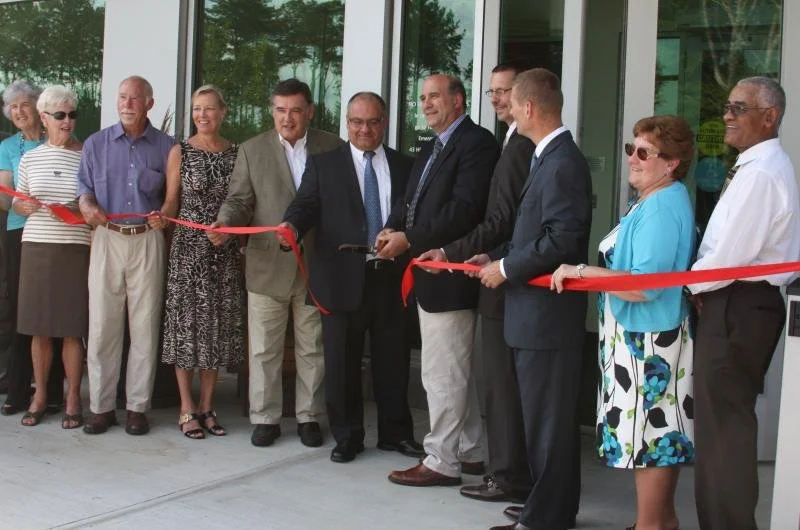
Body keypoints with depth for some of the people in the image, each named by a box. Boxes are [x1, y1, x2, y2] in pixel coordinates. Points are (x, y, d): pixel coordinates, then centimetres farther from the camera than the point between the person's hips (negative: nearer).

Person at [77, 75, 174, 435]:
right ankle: (101, 406, 9)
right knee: (102, 326, 0)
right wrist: (87, 206, -10)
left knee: (145, 328, 1)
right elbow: (85, 188, 11)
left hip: (148, 241, -1)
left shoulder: (166, 146, 6)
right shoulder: (96, 144, 11)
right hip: (107, 239, 1)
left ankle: (137, 407, 10)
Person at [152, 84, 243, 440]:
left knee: (218, 325, 5)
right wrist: (160, 217, -19)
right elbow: (172, 202, 1)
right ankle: (186, 408, 9)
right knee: (186, 322, 0)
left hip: (225, 251, 2)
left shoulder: (236, 153, 6)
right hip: (188, 248, -2)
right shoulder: (180, 152, 2)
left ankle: (206, 406, 17)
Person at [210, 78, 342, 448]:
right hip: (268, 266, 0)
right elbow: (239, 201, 3)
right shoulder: (252, 150, 4)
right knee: (263, 349, 6)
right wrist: (224, 225, -18)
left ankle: (308, 416, 22)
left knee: (312, 348, 10)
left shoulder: (332, 148, 3)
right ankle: (264, 417, 18)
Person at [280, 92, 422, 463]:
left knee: (393, 358, 9)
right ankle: (347, 436, 19)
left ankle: (395, 433, 24)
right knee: (342, 361, 5)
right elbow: (306, 205, -2)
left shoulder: (404, 167, 11)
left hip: (391, 276, 2)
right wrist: (292, 225, -22)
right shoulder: (323, 165, 6)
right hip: (344, 278, -1)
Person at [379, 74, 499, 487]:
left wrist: (410, 239, -20)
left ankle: (442, 461, 6)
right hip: (430, 274, 10)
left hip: (450, 276, -10)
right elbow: (412, 200, 19)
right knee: (459, 371, 16)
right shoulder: (431, 149, 19)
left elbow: (464, 209, -21)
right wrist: (393, 228, -2)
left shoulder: (476, 143, -12)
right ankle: (469, 453, 27)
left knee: (443, 373, -4)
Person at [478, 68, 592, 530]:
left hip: (547, 313, -10)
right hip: (540, 310, 10)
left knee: (548, 419, 0)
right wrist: (498, 260, 11)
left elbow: (561, 239, -24)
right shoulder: (551, 157, 14)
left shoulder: (563, 162, -17)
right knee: (548, 417, 18)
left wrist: (506, 268, -14)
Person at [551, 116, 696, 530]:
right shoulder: (657, 201, 13)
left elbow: (646, 285, -26)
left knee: (648, 430, -2)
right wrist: (586, 271, 13)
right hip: (639, 337, 10)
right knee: (658, 431, 17)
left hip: (649, 340, -10)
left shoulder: (662, 208, -19)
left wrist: (582, 272, -22)